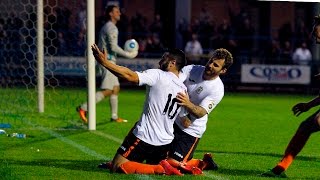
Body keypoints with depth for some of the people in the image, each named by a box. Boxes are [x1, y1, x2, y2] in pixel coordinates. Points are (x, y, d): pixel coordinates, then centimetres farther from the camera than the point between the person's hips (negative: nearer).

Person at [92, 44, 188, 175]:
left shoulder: (158, 76, -13)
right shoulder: (183, 89, 9)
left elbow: (130, 76, -24)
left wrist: (104, 62, -23)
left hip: (145, 138, -8)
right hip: (165, 142, 8)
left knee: (117, 167, -6)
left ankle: (160, 169, -17)